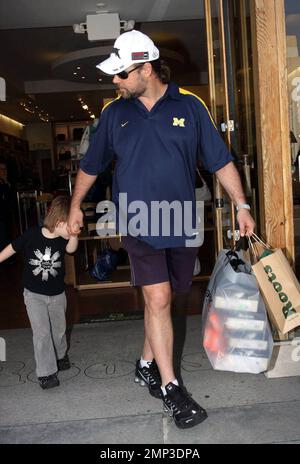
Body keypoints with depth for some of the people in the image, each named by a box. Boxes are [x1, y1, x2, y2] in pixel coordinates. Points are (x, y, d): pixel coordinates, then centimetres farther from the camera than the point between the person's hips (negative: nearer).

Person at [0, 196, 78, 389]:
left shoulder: (63, 239, -12)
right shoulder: (31, 235, -19)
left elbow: (71, 249, -34)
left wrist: (74, 233, -49)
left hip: (57, 294, 3)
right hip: (34, 294, -3)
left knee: (59, 329, 19)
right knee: (42, 333, -7)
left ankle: (60, 355, 46)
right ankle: (47, 372, 5)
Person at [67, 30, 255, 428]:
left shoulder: (189, 108, 1)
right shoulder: (114, 114, 5)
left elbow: (220, 161, 3)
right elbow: (91, 166, 15)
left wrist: (242, 206, -1)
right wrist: (75, 206, 18)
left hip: (183, 224, 1)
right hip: (140, 224, -1)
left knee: (161, 300, 12)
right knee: (158, 299, -9)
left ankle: (147, 365, 33)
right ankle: (170, 388, 1)